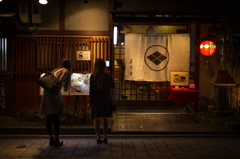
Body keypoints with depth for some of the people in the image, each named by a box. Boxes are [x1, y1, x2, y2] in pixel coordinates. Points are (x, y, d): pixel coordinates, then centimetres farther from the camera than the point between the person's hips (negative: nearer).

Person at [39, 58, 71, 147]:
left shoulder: (55, 70, 28)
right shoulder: (66, 71, 7)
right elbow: (60, 80, -12)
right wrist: (57, 94, -15)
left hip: (46, 93, 7)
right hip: (54, 93, -7)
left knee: (48, 117, 11)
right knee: (56, 117, 0)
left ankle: (51, 138, 20)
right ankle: (57, 140, 6)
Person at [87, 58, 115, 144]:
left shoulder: (93, 77, -11)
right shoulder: (108, 76, -8)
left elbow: (91, 90, -8)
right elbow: (112, 86, 7)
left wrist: (90, 102, 0)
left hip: (96, 99, -1)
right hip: (106, 99, 2)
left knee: (97, 119, 8)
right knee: (105, 119, 12)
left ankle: (98, 138, 8)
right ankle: (105, 137, 14)